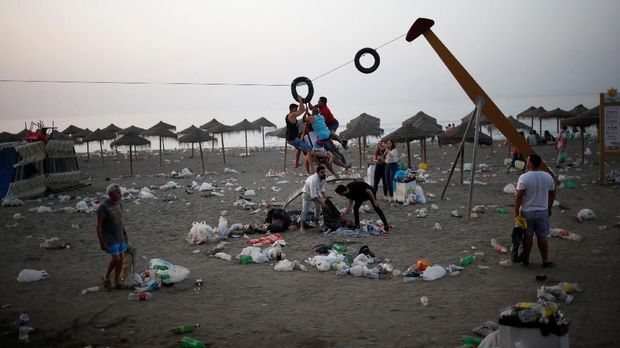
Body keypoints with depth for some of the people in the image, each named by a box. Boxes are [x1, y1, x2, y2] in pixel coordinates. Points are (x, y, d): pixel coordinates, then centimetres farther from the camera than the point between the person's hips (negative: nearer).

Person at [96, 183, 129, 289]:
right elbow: (98, 225, -17)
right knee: (116, 259, -10)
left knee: (121, 259, 7)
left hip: (119, 237, 7)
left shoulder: (118, 203, 2)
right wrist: (101, 242, -17)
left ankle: (117, 281, 19)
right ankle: (106, 277, 14)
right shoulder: (103, 207, -20)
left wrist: (125, 234, 16)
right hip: (110, 239, -7)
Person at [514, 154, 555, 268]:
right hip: (543, 211, 3)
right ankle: (545, 260, 14)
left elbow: (519, 197, -18)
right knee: (542, 236, 11)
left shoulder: (524, 178, -16)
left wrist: (516, 212, -10)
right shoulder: (548, 176, -1)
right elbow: (552, 195, 9)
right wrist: (549, 208, 22)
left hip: (527, 212, -3)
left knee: (528, 236, 9)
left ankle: (525, 259, 20)